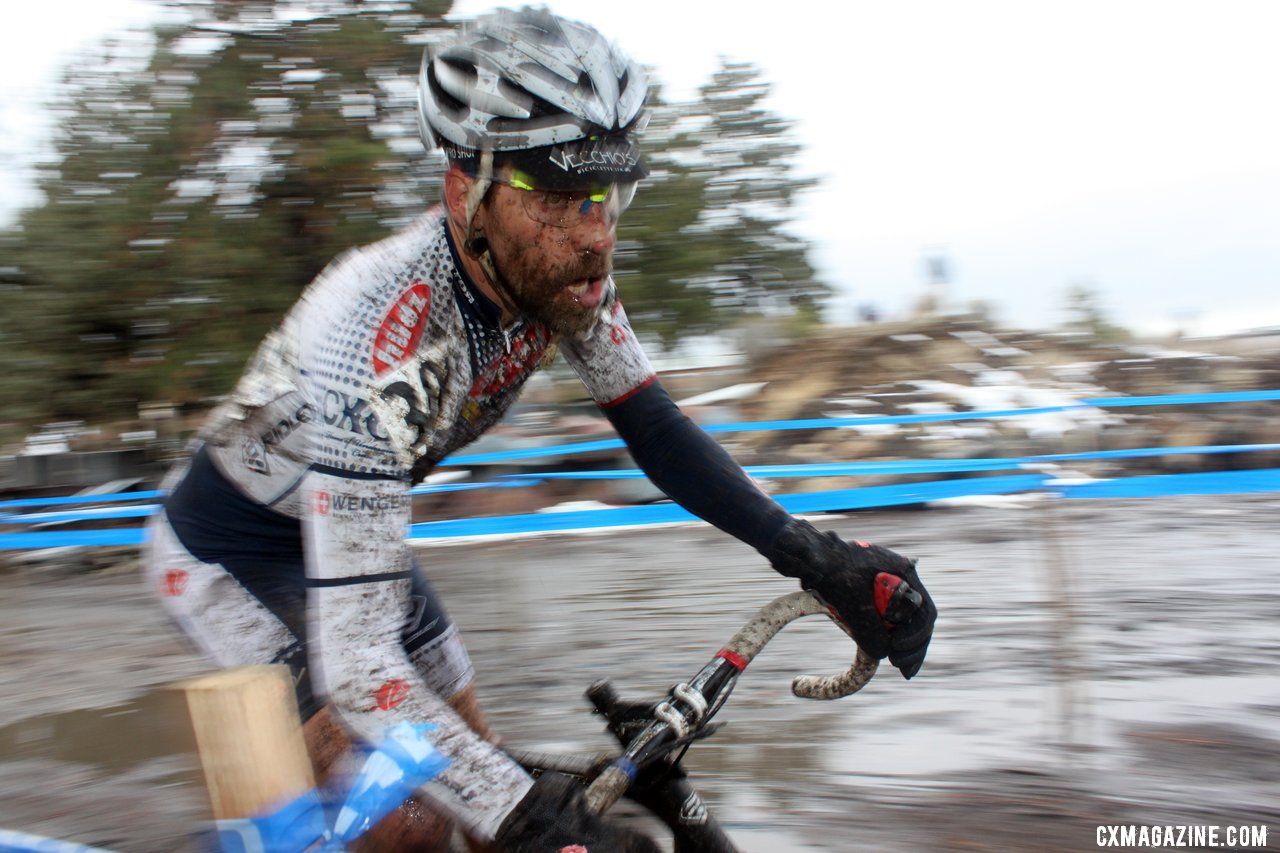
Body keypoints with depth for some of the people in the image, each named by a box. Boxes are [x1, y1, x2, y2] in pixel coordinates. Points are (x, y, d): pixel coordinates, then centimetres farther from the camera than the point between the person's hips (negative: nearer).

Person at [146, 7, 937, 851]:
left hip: (345, 526, 7)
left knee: (469, 750, 9)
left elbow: (654, 428, -11)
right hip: (230, 553, -6)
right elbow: (357, 662, -42)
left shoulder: (559, 271, -20)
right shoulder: (379, 346, -41)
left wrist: (815, 554, -22)